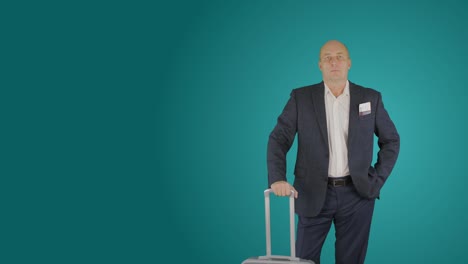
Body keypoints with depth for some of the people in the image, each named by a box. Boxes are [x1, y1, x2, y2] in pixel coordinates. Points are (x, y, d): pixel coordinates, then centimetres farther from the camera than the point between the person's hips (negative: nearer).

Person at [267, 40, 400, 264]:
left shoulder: (370, 98, 4)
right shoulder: (301, 97, 0)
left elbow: (391, 140, 11)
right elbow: (279, 139, -6)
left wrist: (378, 180, 1)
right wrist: (277, 178, -21)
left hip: (357, 194, 1)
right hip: (314, 194, -1)